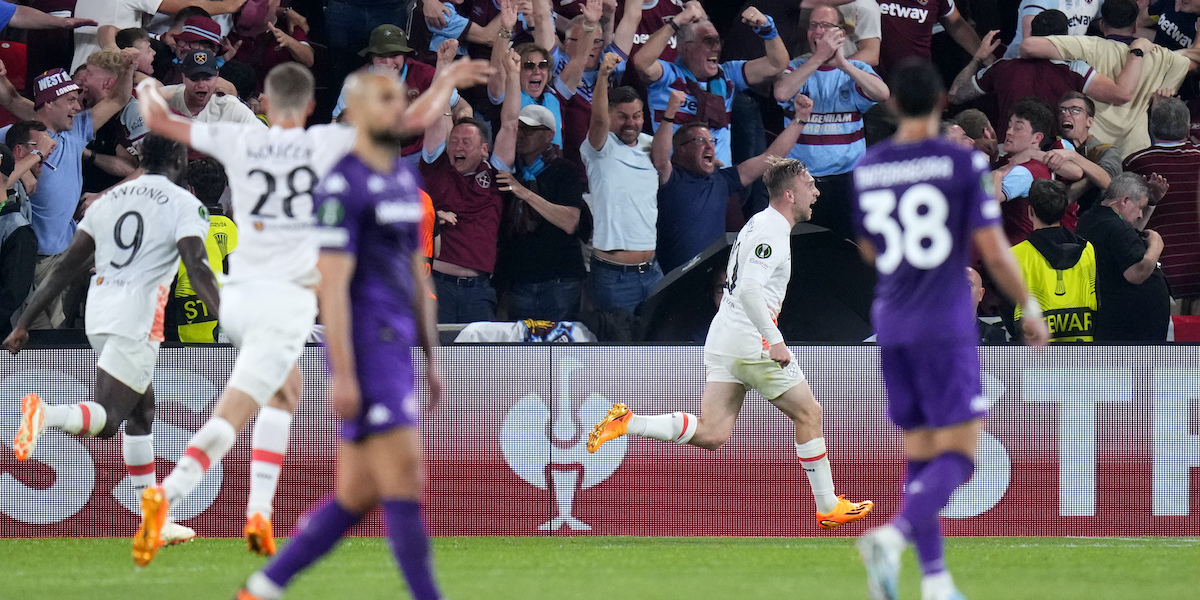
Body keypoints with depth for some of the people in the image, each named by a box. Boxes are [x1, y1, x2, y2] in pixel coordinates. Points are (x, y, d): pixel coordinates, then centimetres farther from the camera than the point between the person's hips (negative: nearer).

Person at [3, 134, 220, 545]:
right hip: (137, 321, -7)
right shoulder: (185, 205, -1)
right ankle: (46, 414, -41)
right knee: (106, 420, -11)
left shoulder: (108, 200, 16)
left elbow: (66, 268, 15)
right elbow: (197, 267, -16)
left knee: (142, 411, 18)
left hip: (98, 312, 7)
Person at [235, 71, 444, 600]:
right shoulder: (342, 187, -10)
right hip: (365, 350, -9)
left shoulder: (406, 180, 18)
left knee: (357, 495, 9)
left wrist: (431, 358, 20)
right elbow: (333, 284, -14)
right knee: (403, 477, -10)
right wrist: (343, 375, -19)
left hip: (397, 348, 9)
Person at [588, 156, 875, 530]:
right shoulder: (772, 232, -13)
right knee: (809, 415, 6)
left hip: (722, 342, 9)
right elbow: (749, 290, -25)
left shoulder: (759, 224, 18)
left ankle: (628, 423, -13)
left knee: (712, 434, 0)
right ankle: (828, 508, 13)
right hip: (753, 344, -9)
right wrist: (774, 341, -26)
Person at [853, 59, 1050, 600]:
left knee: (922, 456, 13)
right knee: (958, 457, -5)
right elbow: (993, 251, -9)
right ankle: (892, 536, -30)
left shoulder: (867, 169, 6)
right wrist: (1029, 308, 5)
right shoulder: (963, 163, -8)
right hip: (945, 327, -5)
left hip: (892, 325, 5)